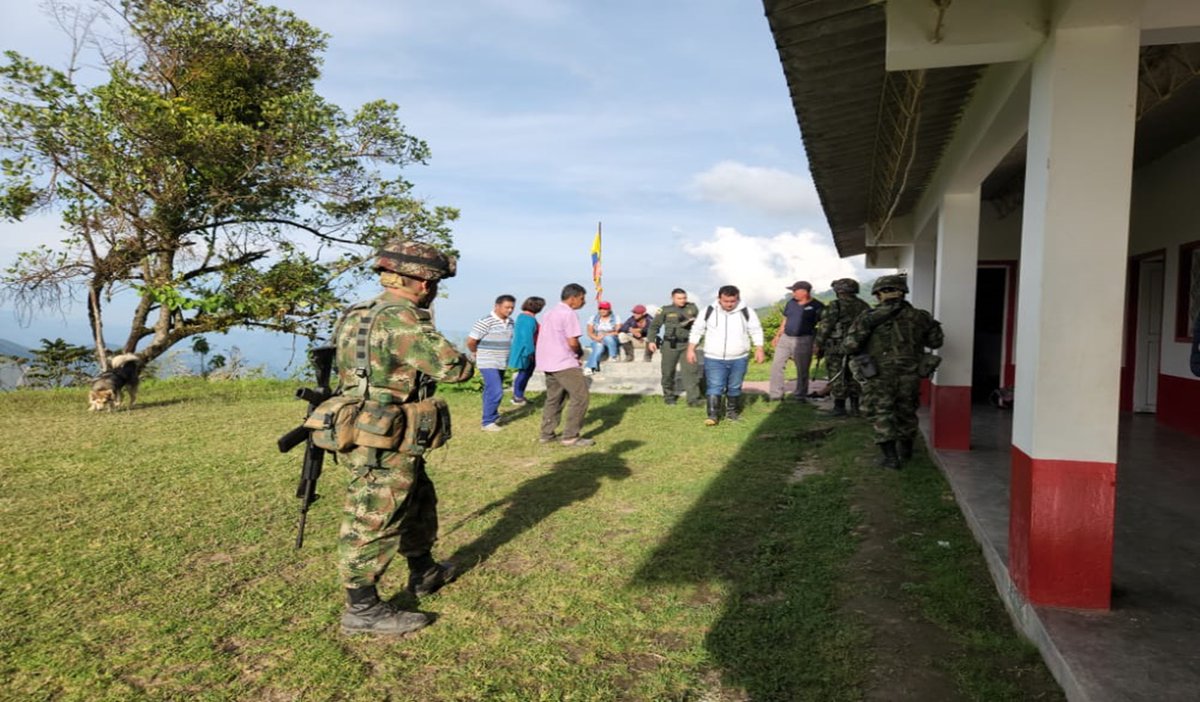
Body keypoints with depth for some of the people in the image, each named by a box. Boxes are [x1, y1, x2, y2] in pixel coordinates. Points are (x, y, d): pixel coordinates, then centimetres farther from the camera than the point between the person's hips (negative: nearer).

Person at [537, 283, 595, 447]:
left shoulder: (550, 312, 17)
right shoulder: (569, 314, -12)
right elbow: (573, 342, -18)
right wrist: (580, 352, 4)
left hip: (547, 363, 9)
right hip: (564, 364, -9)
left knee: (553, 398, 16)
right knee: (580, 396, -5)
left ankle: (547, 434, 18)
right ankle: (570, 436, -5)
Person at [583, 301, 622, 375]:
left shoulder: (616, 318, 3)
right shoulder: (593, 318, 8)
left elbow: (618, 332, -8)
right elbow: (590, 333, 3)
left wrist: (605, 335, -19)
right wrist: (596, 338, -19)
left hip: (612, 341, 0)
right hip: (597, 341, 0)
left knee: (608, 338, -37)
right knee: (599, 348, -35)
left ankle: (614, 356, -30)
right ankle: (590, 368, -49)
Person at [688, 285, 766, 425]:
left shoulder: (746, 312, -2)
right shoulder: (709, 311, -2)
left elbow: (756, 331, 6)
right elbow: (697, 330, 5)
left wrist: (759, 349, 0)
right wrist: (691, 350, 2)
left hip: (739, 359, 1)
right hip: (714, 359, -1)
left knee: (734, 387, 11)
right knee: (714, 387, -7)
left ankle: (732, 411, 27)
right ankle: (713, 415, -3)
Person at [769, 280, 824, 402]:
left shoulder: (817, 306, -8)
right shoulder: (791, 303, 9)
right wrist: (777, 336, 17)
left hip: (803, 340, -5)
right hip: (785, 338, 6)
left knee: (802, 369, 4)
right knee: (776, 365, 3)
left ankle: (799, 396, 17)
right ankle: (775, 394, 12)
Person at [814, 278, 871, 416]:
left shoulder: (835, 306, -12)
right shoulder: (863, 306, 6)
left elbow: (824, 327, -12)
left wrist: (818, 345, -3)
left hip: (837, 348, -6)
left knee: (837, 379, 1)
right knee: (853, 377, 13)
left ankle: (839, 407, 4)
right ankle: (854, 407, 15)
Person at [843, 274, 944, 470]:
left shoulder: (869, 317, -10)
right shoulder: (919, 317, 1)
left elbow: (849, 345, -13)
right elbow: (936, 342, 12)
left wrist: (862, 350, 9)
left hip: (880, 377, -3)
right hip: (909, 376, 4)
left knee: (883, 415, 10)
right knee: (906, 413, 21)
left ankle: (890, 457, 7)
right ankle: (905, 451, 38)